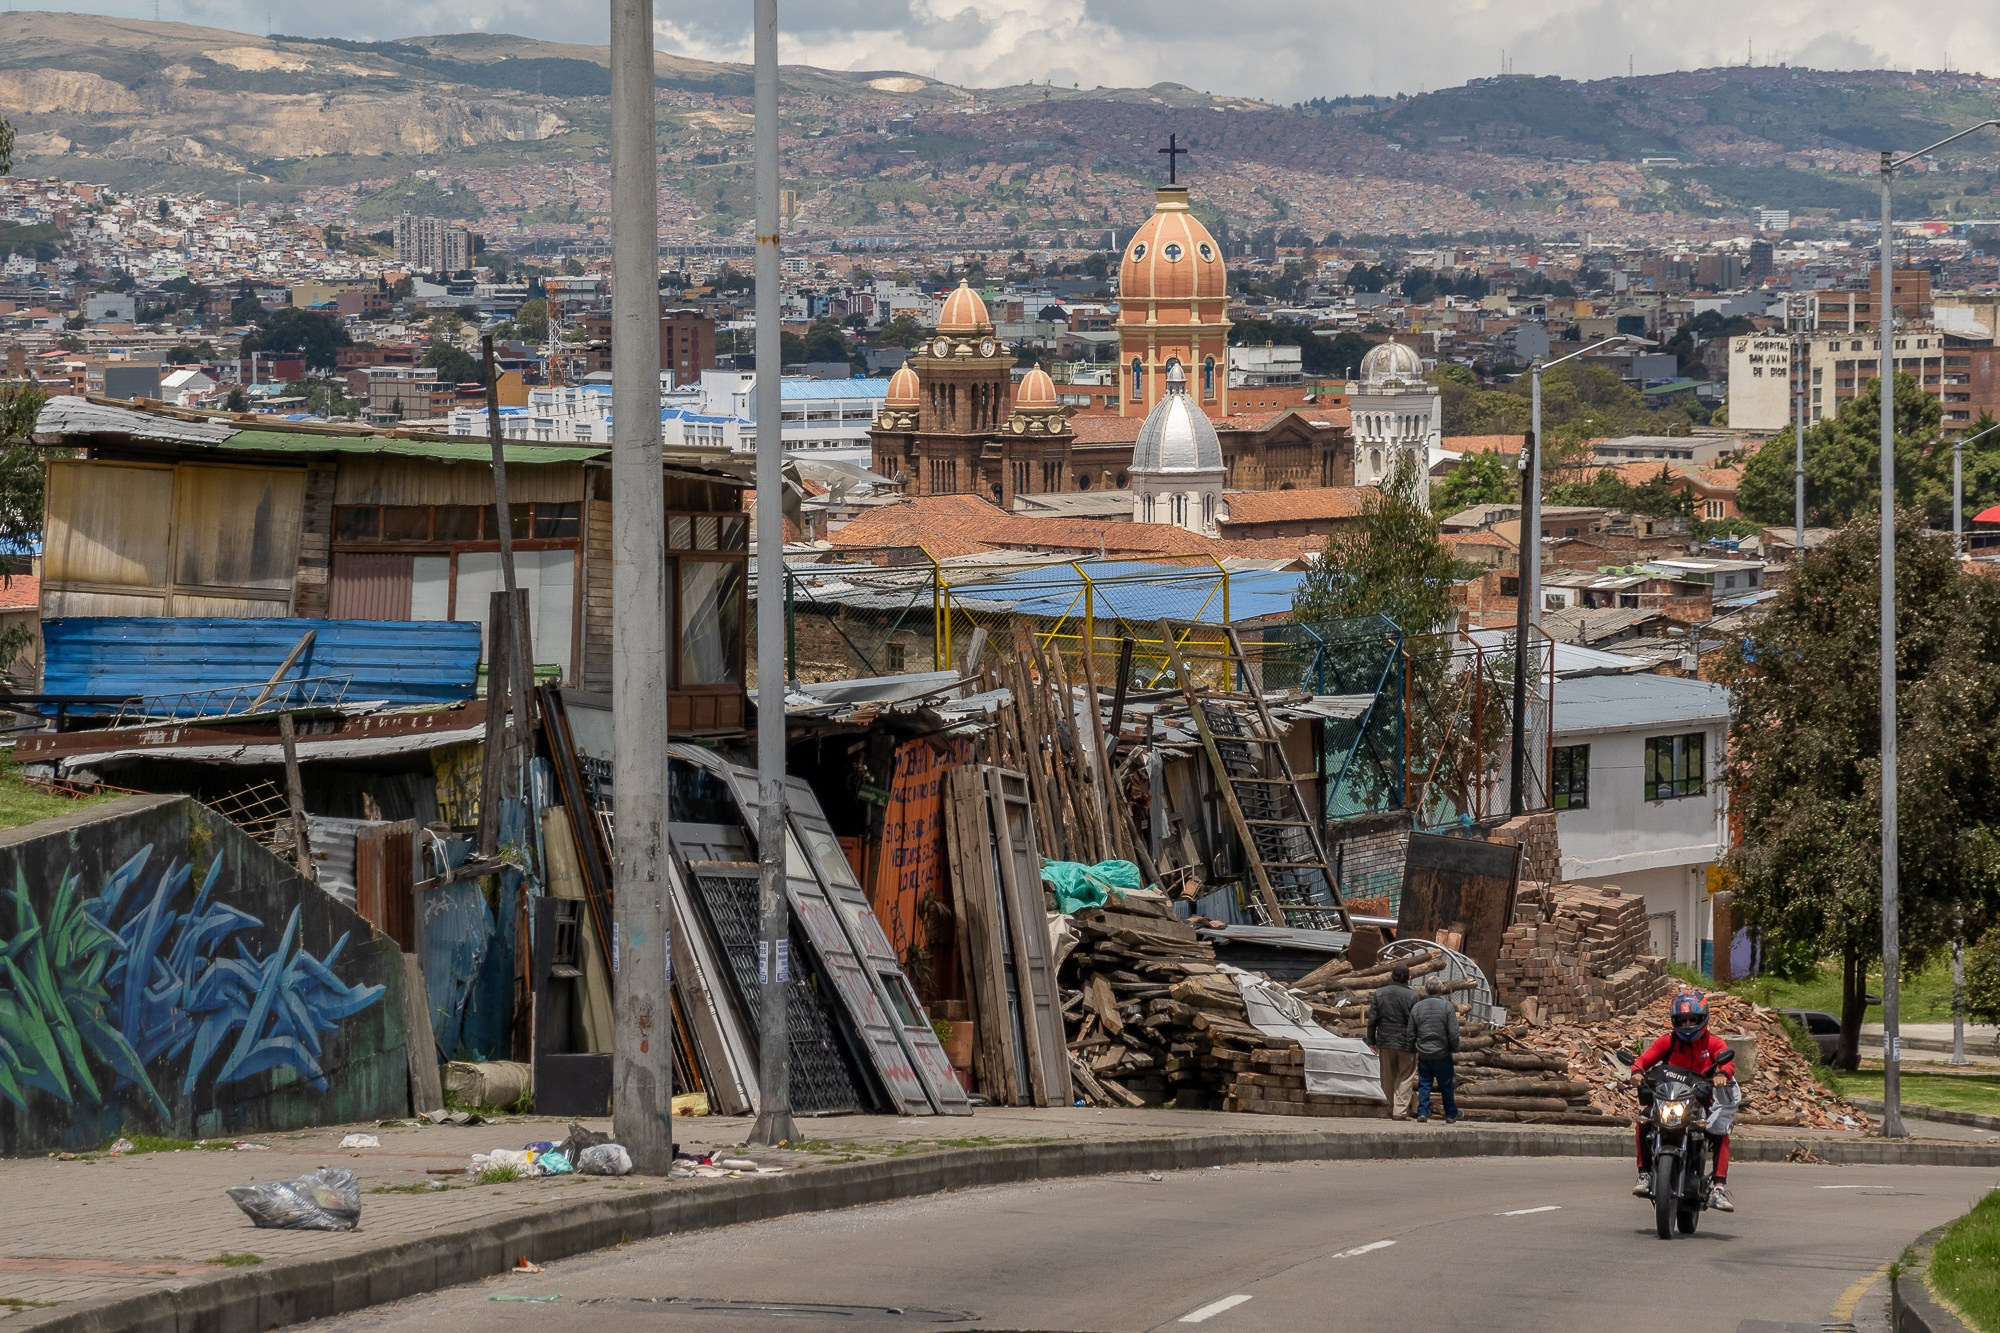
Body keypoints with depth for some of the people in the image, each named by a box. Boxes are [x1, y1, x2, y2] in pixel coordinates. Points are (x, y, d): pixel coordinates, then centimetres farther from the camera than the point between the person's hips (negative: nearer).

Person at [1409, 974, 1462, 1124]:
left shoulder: (1417, 1007, -2)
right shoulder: (1447, 1007, -11)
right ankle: (1451, 1115, 20)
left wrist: (1414, 1048, 19)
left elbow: (1411, 1034, 4)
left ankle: (1422, 1112, 2)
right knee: (1446, 1085, 11)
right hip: (1442, 1054, -2)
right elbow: (1454, 1033, -12)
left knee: (1424, 1085, 10)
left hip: (1423, 1054, 2)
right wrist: (1454, 1048, 5)